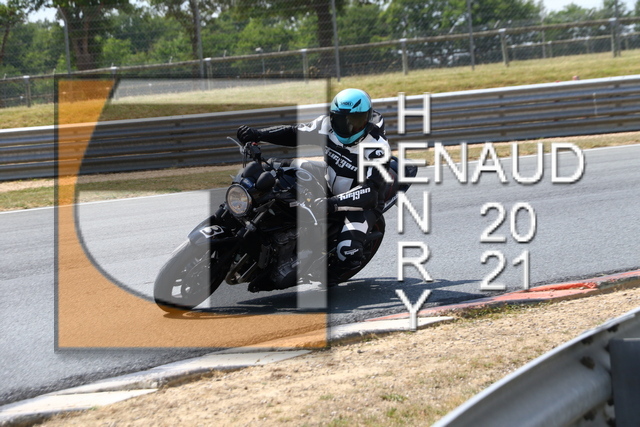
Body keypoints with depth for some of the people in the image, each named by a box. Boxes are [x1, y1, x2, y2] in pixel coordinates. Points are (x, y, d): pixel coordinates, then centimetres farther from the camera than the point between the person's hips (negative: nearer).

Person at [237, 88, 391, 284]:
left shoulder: (376, 148, -27)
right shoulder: (328, 125, -11)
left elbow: (370, 191, -37)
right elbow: (295, 133, 2)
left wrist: (333, 203, -51)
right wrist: (258, 134, -14)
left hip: (363, 202, -6)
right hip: (330, 191, 6)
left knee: (348, 253, -30)